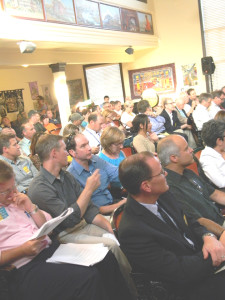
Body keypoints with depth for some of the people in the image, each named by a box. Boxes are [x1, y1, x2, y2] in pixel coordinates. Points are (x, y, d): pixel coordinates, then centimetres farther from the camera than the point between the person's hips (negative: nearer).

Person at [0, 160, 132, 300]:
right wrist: (22, 250, -20)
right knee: (88, 277, -29)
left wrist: (31, 207, 2)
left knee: (106, 258, -10)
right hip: (26, 269, -7)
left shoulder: (14, 199, 15)